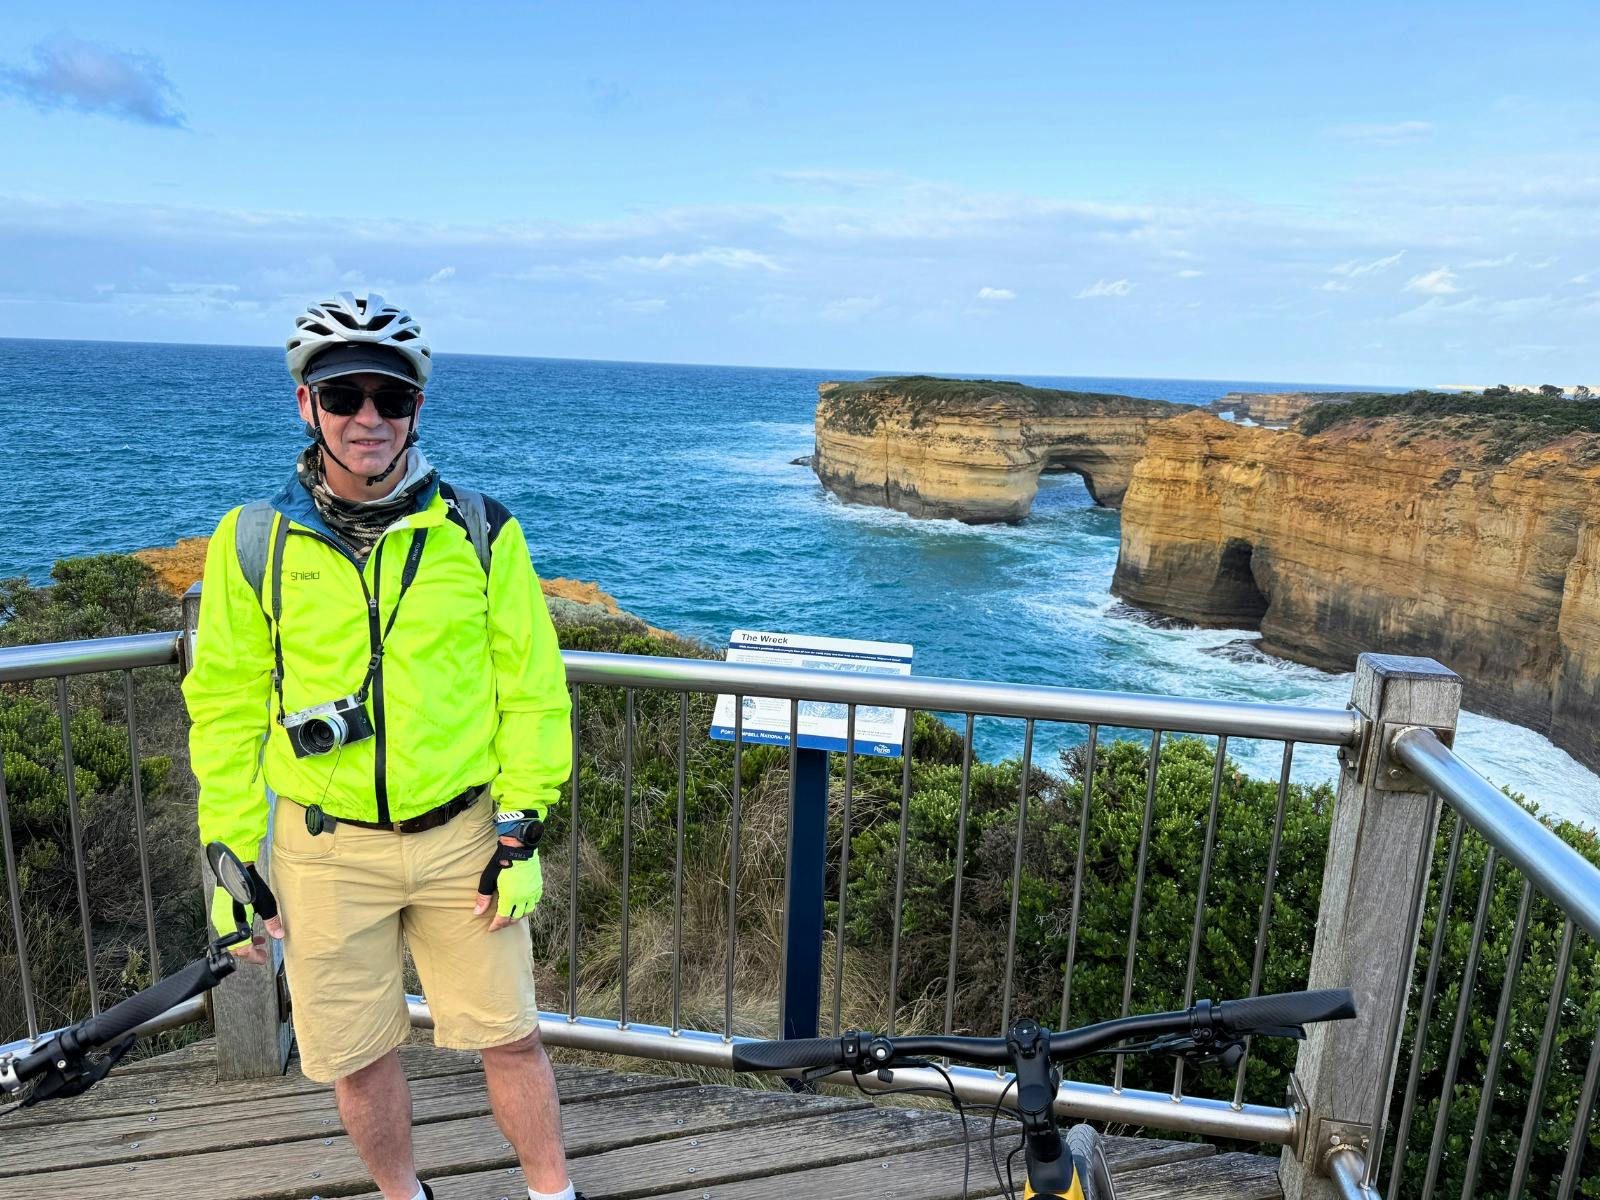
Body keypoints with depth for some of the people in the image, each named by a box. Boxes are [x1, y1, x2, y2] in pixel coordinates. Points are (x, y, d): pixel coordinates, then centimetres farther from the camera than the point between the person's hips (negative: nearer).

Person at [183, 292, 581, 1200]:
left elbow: (531, 688, -4)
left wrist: (521, 832, -6)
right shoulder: (256, 542, -4)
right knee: (353, 1054, 15)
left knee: (509, 1036, 9)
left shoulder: (479, 532, -6)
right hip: (326, 848, 1)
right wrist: (231, 855, 3)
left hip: (463, 838, -1)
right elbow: (227, 707, 3)